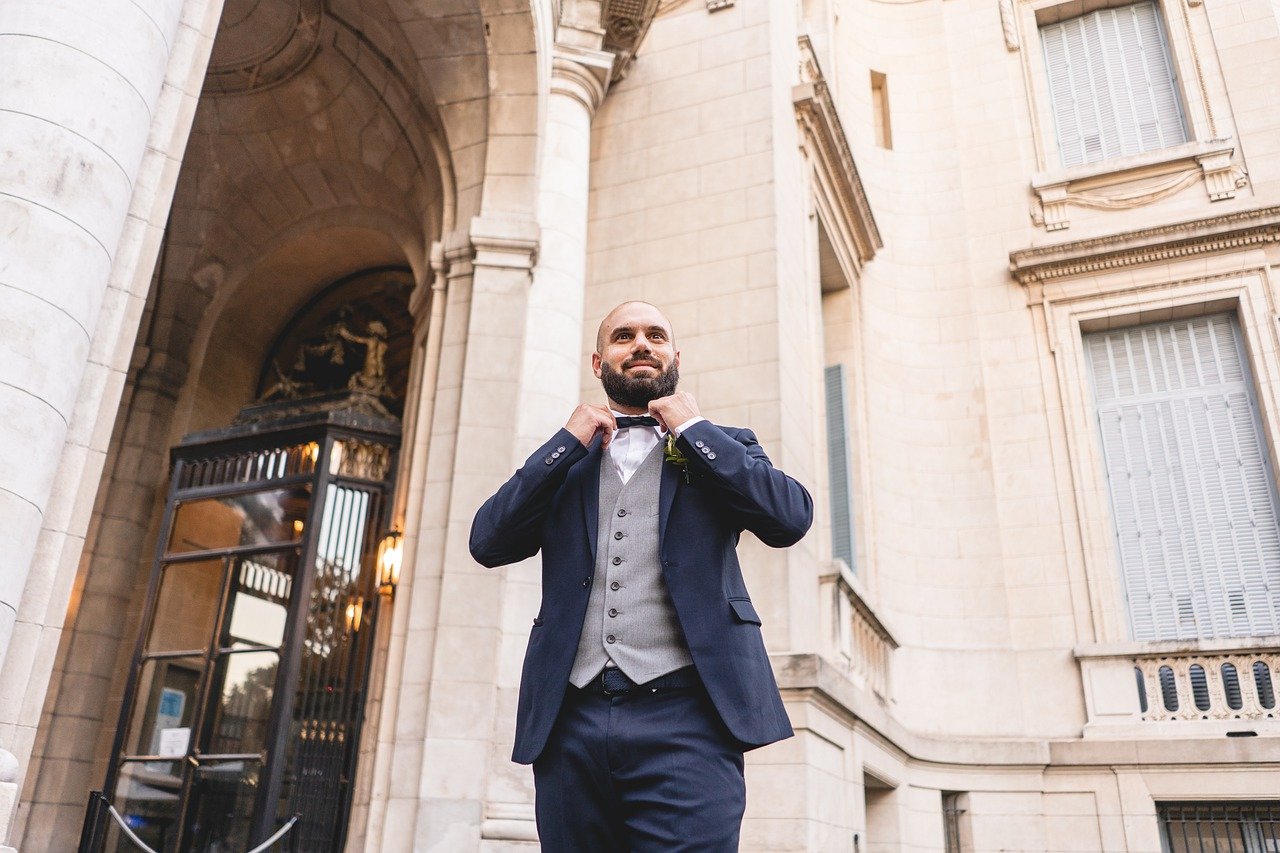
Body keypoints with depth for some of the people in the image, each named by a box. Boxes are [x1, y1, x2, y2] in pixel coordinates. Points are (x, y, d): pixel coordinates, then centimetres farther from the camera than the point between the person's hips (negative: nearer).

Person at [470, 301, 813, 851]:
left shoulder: (723, 448, 15)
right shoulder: (561, 460, 19)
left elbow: (791, 519, -3)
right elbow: (488, 543, 5)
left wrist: (693, 428, 1)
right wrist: (568, 442, 2)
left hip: (683, 717, -2)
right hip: (571, 718, 3)